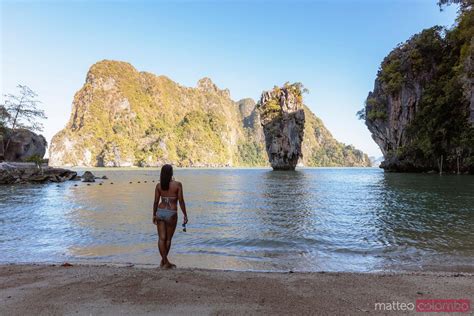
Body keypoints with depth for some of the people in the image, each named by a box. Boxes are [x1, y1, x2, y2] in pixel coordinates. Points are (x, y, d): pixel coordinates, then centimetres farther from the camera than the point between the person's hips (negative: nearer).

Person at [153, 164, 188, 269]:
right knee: (168, 239, 12)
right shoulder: (178, 184, -10)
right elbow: (181, 201, -10)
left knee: (161, 238, 8)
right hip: (171, 214, -3)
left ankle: (165, 261, 5)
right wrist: (185, 215, -2)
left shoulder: (159, 185, 0)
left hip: (160, 212, 3)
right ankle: (164, 261, 24)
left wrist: (154, 215, 14)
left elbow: (156, 202, 3)